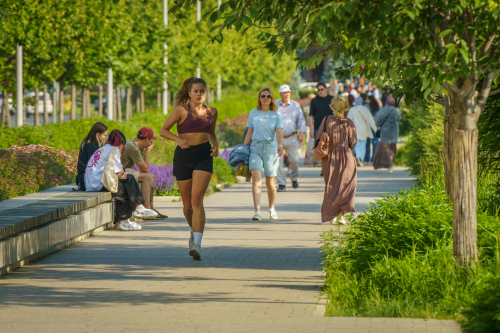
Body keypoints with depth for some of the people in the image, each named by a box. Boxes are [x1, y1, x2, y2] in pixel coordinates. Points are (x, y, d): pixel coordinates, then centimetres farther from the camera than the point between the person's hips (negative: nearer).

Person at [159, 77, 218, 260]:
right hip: (183, 156, -1)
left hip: (204, 157, 1)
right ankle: (194, 230, 40)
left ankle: (197, 244, -21)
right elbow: (163, 131, -2)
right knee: (187, 203, 9)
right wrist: (178, 139, -20)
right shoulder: (181, 110, -2)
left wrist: (216, 146, 6)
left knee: (197, 200, -15)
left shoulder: (212, 112, 10)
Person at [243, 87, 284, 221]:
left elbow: (279, 132, -9)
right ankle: (257, 211, -25)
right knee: (256, 178, -17)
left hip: (271, 148, 0)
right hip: (255, 147, 0)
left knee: (270, 182, 5)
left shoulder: (276, 115, 4)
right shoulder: (253, 113, 9)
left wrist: (280, 146, -27)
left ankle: (272, 209, 28)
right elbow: (249, 133, 14)